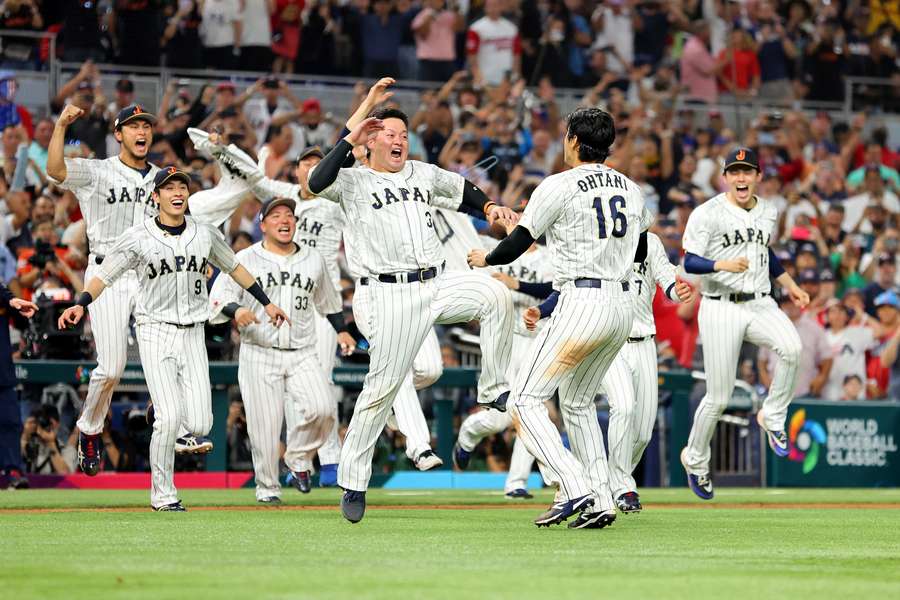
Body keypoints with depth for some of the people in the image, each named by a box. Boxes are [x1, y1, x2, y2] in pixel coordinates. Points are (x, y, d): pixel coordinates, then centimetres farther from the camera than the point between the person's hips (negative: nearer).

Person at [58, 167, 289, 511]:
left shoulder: (205, 234, 6)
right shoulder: (138, 237, -4)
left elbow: (233, 267, 20)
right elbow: (104, 275, -5)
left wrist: (266, 303, 23)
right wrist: (81, 304, -23)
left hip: (192, 334, 3)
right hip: (155, 331, -3)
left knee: (199, 426, -7)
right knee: (169, 418, -15)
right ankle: (162, 495, 0)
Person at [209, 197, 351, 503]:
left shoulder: (314, 260, 14)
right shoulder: (245, 259, 3)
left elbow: (328, 301, 29)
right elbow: (218, 298, -5)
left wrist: (342, 330, 21)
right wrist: (236, 311, -25)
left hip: (303, 354, 2)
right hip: (259, 354, -2)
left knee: (322, 409, -19)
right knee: (264, 424, -6)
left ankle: (299, 458, 7)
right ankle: (267, 488, 11)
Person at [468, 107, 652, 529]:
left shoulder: (559, 186, -7)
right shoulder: (630, 189, 13)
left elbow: (518, 243, -5)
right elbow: (640, 252, 25)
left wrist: (485, 259, 15)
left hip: (581, 304, -8)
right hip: (622, 307, 8)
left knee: (526, 400, -4)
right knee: (577, 403, 21)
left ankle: (575, 489, -19)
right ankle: (601, 503, 12)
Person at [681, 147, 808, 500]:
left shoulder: (768, 212, 11)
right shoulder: (707, 214, -7)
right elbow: (689, 262, -13)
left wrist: (789, 284, 22)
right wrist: (722, 264, -29)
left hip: (761, 305, 4)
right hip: (721, 309, -4)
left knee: (792, 348, -29)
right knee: (718, 398, -1)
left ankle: (773, 417, -7)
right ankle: (695, 459, 23)